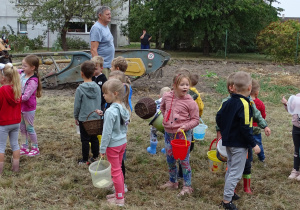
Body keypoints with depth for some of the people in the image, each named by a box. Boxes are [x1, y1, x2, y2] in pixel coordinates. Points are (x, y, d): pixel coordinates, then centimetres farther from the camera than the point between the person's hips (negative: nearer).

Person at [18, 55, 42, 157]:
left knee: (29, 128, 6)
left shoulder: (33, 81, -25)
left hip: (28, 108, -8)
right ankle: (25, 147, 32)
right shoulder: (22, 73, -3)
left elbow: (26, 97, -30)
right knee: (22, 128, 17)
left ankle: (35, 148, 23)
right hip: (20, 106, 8)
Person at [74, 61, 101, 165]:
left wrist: (76, 117, 6)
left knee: (85, 140, 5)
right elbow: (100, 103, 7)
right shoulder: (97, 88, -3)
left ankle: (85, 160, 13)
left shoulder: (80, 89, -15)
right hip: (96, 118, 4)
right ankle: (95, 157, 23)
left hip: (84, 118, -4)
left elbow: (77, 105, -8)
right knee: (95, 138, 14)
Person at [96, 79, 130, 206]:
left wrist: (102, 149, -12)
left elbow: (107, 133, -21)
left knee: (116, 171, 6)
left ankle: (120, 199, 17)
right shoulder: (124, 108, -1)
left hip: (113, 145, -8)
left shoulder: (110, 112, -25)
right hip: (123, 142, 8)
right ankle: (120, 193, 34)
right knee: (118, 169, 21)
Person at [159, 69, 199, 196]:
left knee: (184, 160, 1)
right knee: (170, 159, 17)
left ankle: (187, 186, 14)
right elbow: (162, 107, 21)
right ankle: (172, 182, 37)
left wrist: (185, 126, -24)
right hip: (168, 132, 5)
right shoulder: (167, 97, -2)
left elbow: (195, 119, -9)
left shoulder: (190, 102, -14)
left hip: (183, 134, -5)